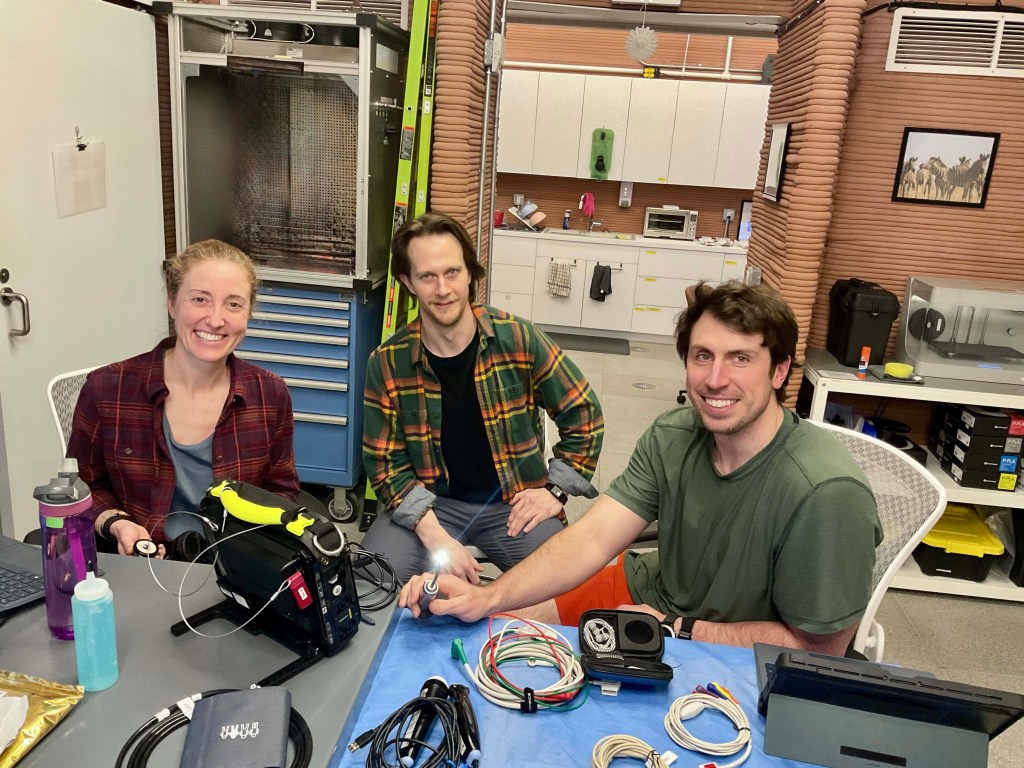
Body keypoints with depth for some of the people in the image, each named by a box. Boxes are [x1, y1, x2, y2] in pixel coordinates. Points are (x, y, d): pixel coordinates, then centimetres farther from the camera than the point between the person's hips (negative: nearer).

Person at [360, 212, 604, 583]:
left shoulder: (518, 339, -10)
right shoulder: (386, 363, -8)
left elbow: (584, 416, 1)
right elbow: (385, 462, -6)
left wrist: (556, 489, -5)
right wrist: (433, 535, -18)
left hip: (514, 503, 0)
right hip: (433, 503, 0)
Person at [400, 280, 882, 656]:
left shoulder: (827, 494, -30)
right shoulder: (673, 436, -13)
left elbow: (818, 646, -19)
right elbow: (592, 538, -19)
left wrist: (675, 629, -21)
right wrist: (486, 598, -33)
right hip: (650, 592, 5)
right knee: (496, 629, 3)